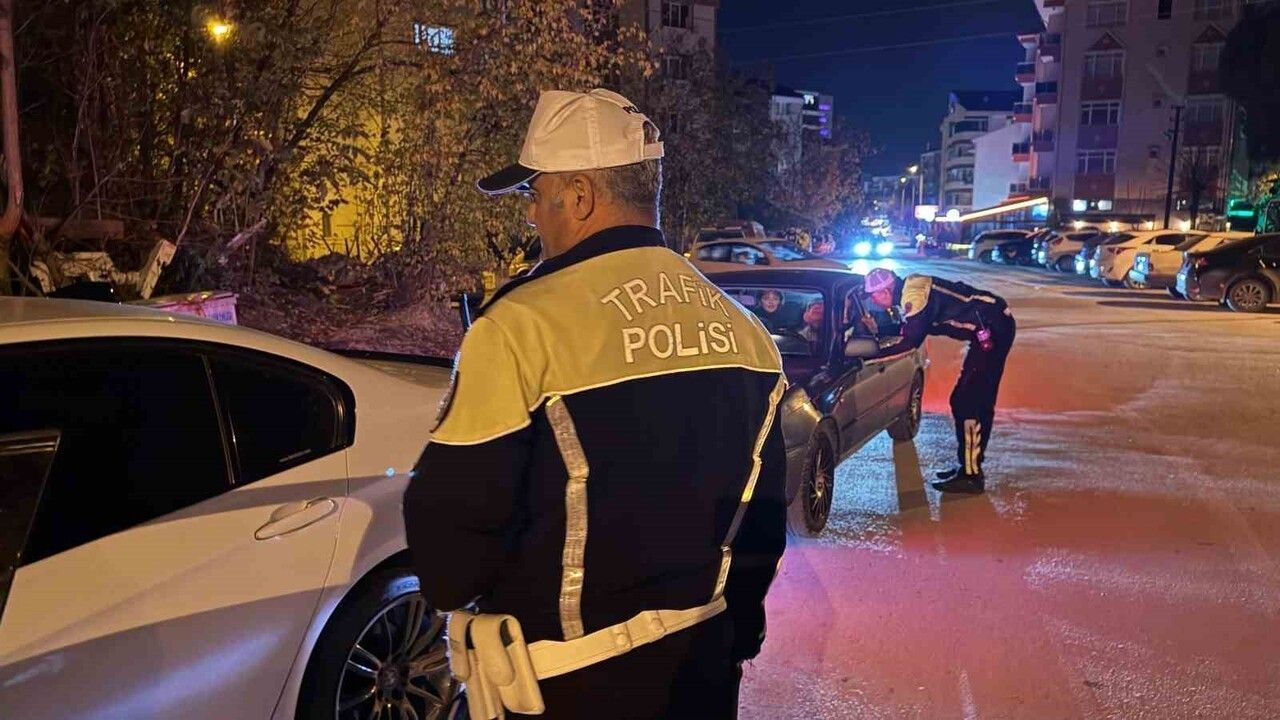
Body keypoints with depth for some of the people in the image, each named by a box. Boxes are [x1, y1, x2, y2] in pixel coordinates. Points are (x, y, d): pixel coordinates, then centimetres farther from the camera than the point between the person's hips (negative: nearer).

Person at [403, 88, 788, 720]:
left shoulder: (521, 325, -21)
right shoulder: (742, 327, -1)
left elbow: (452, 521, -17)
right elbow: (763, 512, 8)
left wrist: (454, 589, 5)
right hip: (705, 660, 6)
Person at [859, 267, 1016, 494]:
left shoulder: (914, 295, -19)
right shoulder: (909, 290, 12)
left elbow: (910, 342, -22)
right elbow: (909, 329, 23)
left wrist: (869, 356, -18)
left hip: (993, 327, -11)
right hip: (990, 328, 11)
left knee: (968, 403, -8)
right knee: (977, 402, 16)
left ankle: (971, 476, -4)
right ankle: (968, 467, 26)